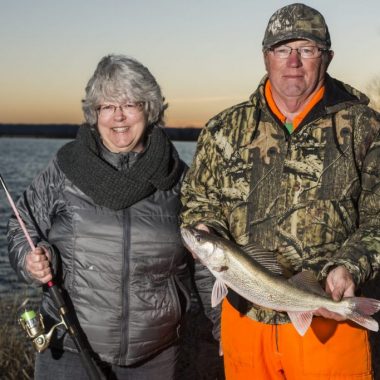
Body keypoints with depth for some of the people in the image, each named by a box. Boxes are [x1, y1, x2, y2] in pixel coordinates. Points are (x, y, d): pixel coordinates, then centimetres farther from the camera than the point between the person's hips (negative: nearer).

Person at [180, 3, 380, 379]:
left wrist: (349, 268, -18)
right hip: (244, 316, 3)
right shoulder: (225, 129, 6)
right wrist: (206, 235, -10)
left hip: (328, 319, -2)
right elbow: (196, 201, 11)